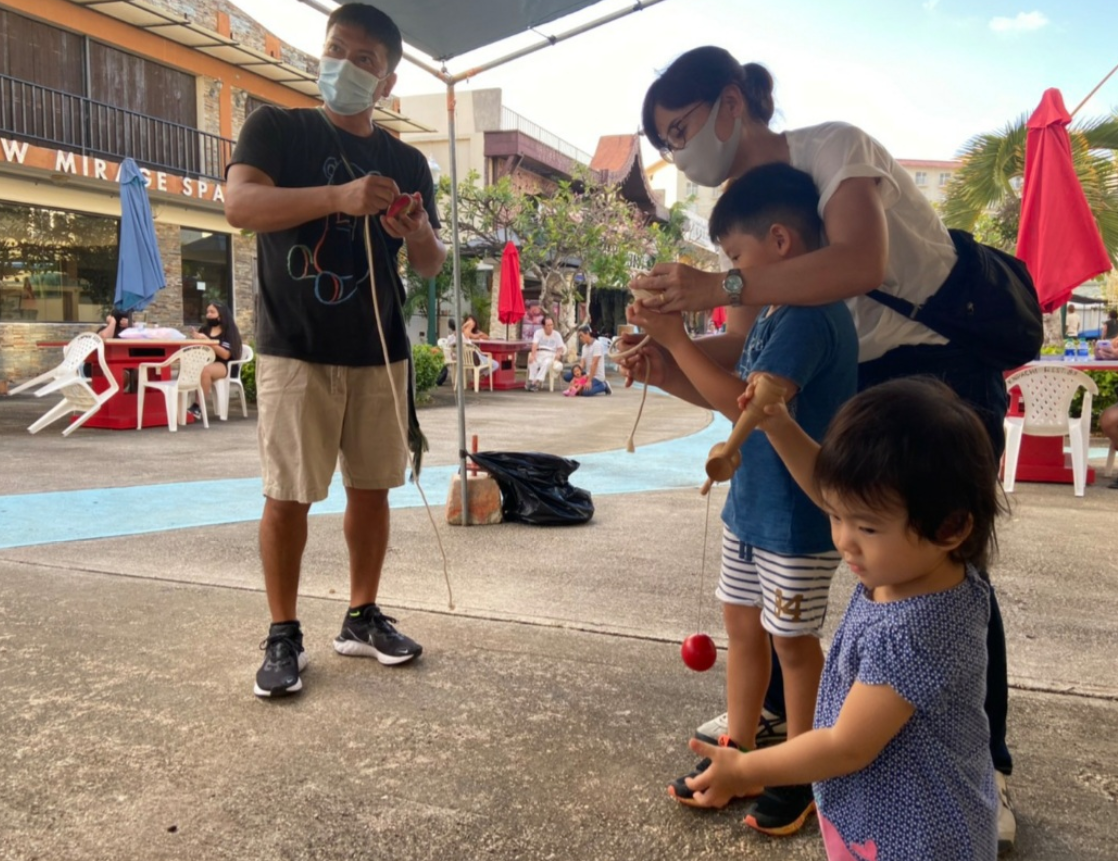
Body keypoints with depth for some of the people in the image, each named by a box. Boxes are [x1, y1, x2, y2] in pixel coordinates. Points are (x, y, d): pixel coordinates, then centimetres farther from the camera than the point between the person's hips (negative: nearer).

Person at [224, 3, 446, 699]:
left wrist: (420, 235, -15)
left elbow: (431, 266, 9)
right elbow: (240, 205, -16)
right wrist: (339, 197, -30)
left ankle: (363, 617, 23)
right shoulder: (277, 128, 2)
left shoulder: (406, 163, 11)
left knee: (372, 487, 8)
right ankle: (284, 635, 11)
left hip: (380, 353, 4)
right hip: (295, 350, -3)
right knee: (288, 496, -2)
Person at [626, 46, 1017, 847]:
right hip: (851, 378, 7)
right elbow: (747, 343, -1)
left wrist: (720, 284, -43)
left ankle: (988, 768, 10)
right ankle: (775, 712, 22)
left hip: (944, 363, -7)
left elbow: (860, 261, -38)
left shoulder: (832, 146, -18)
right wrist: (668, 357, -19)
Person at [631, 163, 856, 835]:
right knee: (743, 625, 16)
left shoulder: (813, 316, -23)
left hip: (798, 520, -9)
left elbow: (747, 403, -30)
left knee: (793, 641, 6)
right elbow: (734, 393, 13)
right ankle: (738, 754, 31)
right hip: (750, 506, 9)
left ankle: (801, 776, 25)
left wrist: (676, 337, -25)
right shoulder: (777, 314, 9)